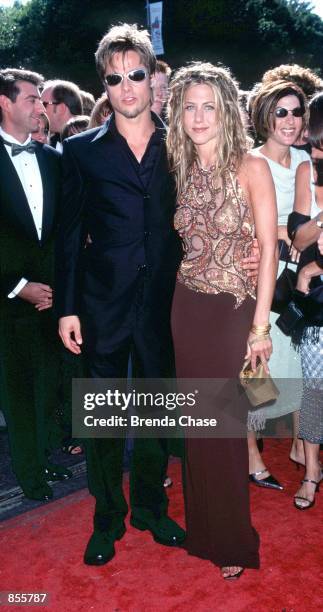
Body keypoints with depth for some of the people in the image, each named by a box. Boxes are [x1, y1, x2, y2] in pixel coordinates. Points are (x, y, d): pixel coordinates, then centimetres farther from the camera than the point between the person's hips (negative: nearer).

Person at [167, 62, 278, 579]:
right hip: (187, 308, 5)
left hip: (232, 309, -4)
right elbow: (179, 243, 11)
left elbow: (269, 248, -11)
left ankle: (233, 541, 25)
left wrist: (260, 325, -15)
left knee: (224, 422, 4)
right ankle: (202, 529, 34)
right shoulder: (181, 170, 7)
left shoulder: (250, 168, -8)